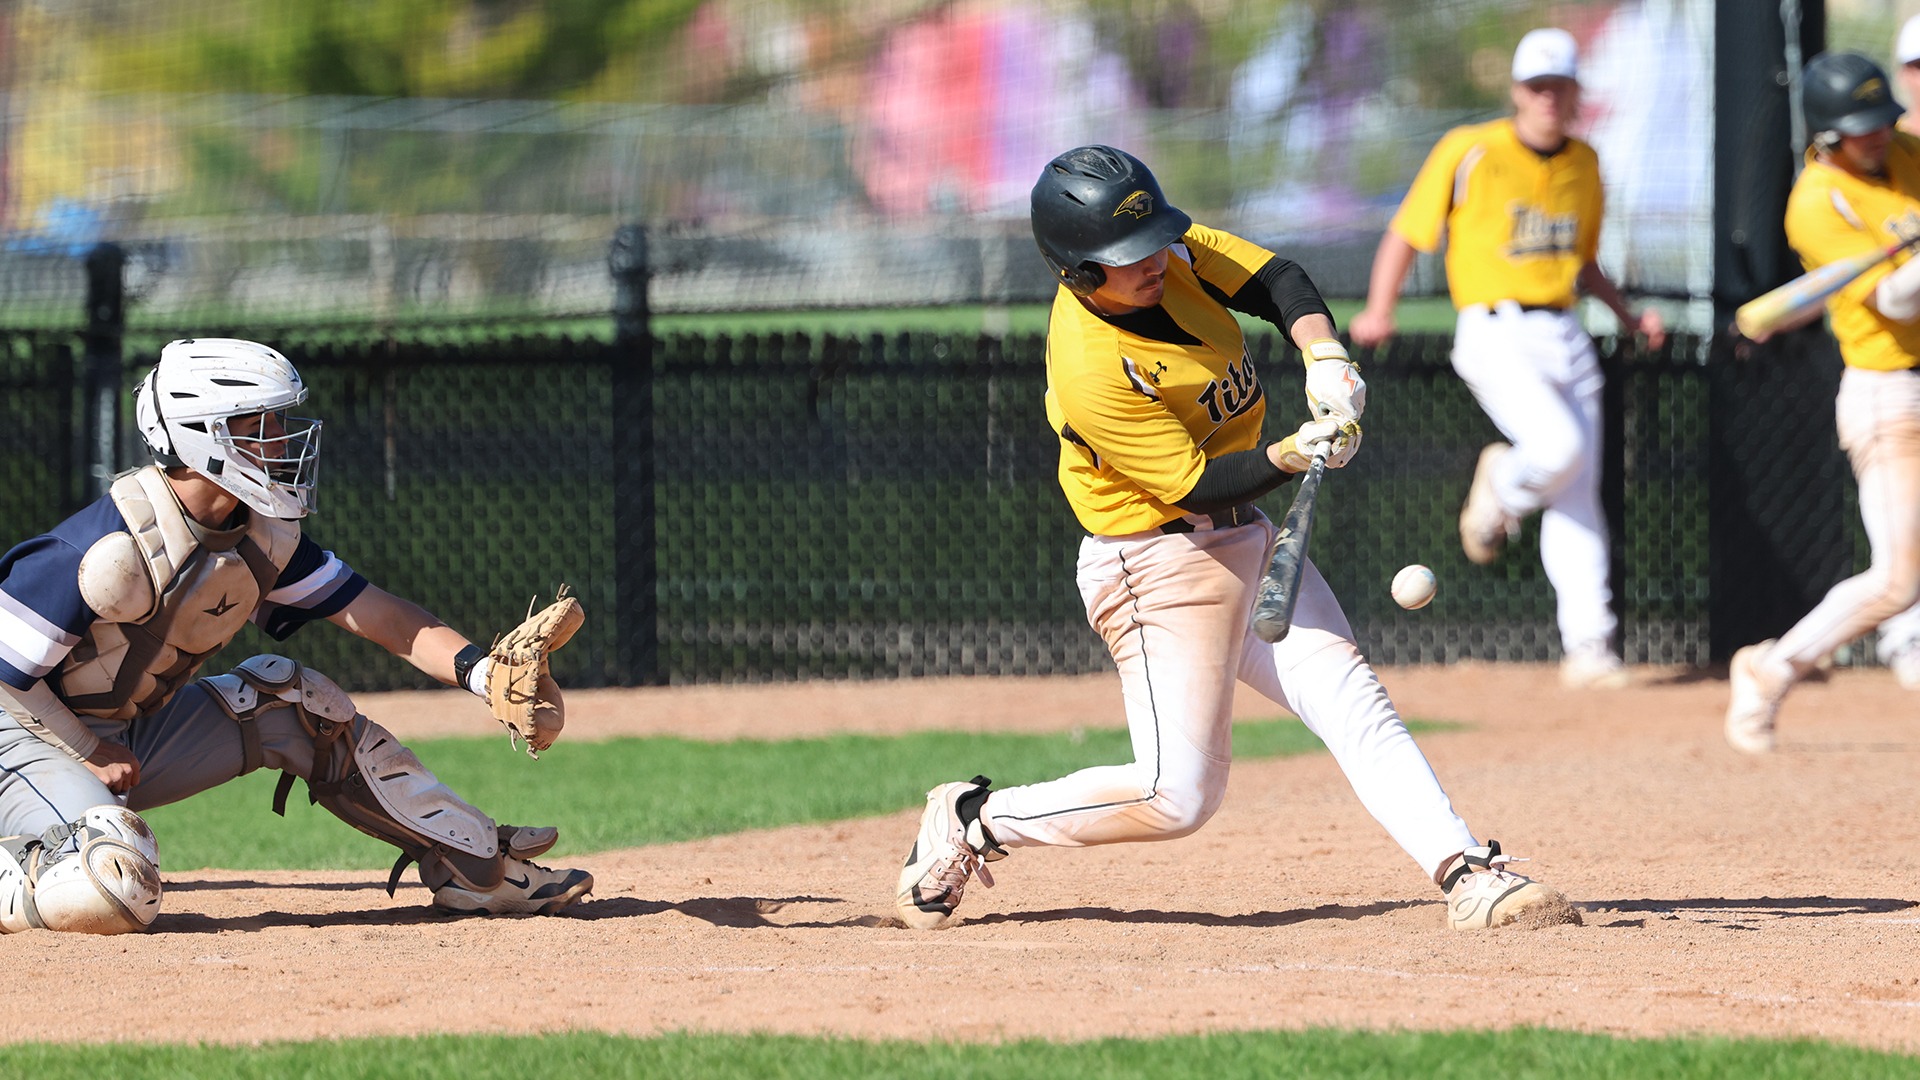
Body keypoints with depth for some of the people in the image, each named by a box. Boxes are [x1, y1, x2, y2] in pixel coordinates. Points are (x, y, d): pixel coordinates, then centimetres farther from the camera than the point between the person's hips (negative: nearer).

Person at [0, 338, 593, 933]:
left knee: (297, 705, 4)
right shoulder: (115, 549, -29)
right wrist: (92, 754, -14)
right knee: (116, 889, -35)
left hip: (138, 732, 9)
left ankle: (476, 866, 12)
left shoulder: (265, 537, -3)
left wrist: (479, 670, -16)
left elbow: (377, 614, -1)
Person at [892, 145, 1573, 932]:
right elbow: (1197, 488, -22)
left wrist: (1324, 357, -22)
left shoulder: (1170, 252, -5)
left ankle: (1466, 872, -9)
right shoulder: (1094, 373, -27)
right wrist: (1293, 455, -36)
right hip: (1158, 564, -8)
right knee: (1177, 797, -9)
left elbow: (1277, 281, -3)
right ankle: (971, 822, 7)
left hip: (1243, 543, 8)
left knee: (1352, 702, -3)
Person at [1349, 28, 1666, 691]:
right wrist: (1379, 311, -14)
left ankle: (1587, 648, 2)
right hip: (1496, 336, -5)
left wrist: (1628, 315, 12)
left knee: (1577, 497, 1)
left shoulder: (1584, 165, 12)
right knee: (1557, 448, -27)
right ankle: (1500, 486, 7)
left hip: (1564, 337, 5)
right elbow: (1407, 232, -2)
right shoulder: (1471, 152, -5)